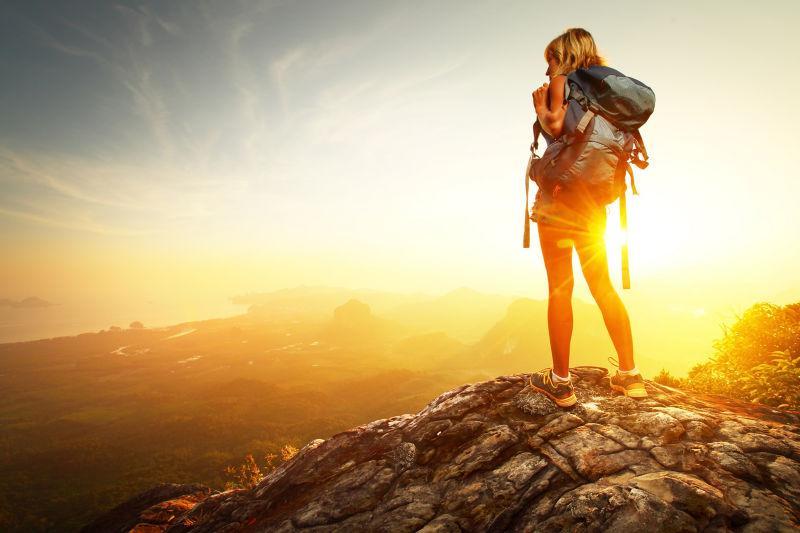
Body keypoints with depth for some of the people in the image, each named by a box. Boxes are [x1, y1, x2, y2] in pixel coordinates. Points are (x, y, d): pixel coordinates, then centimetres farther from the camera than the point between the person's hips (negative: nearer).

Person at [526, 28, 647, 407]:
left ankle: (560, 382, 0)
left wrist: (539, 105, 1)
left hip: (559, 193, -7)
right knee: (603, 287, 10)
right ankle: (629, 375, 15)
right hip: (591, 201, 7)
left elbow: (555, 125, -17)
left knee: (559, 289, -5)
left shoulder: (563, 81, 0)